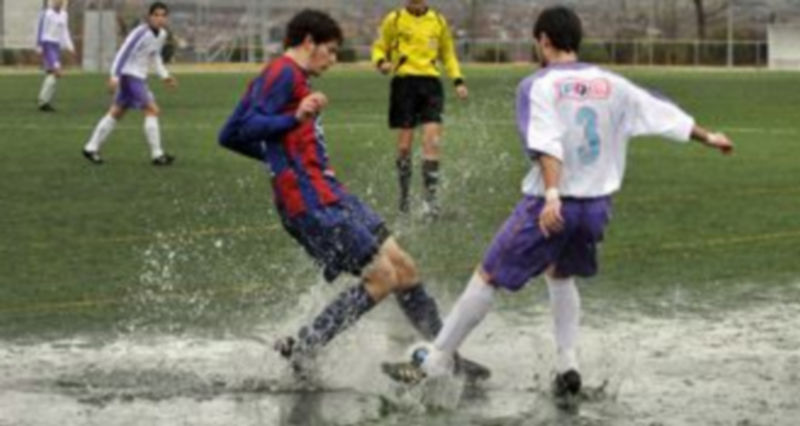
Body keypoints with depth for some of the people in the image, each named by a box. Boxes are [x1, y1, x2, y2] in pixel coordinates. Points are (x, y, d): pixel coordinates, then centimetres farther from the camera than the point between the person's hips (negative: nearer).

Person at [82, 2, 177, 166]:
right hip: (130, 76, -9)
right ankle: (157, 155, -11)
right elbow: (123, 52, -19)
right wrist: (114, 76, -23)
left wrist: (164, 75, 17)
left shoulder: (162, 34, 7)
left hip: (140, 77, 9)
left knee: (116, 113, 13)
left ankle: (91, 148, 21)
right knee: (152, 110, -14)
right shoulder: (141, 33, -20)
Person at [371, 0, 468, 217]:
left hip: (430, 83, 1)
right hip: (404, 82, -1)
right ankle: (404, 195, 17)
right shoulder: (394, 20, 5)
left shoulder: (438, 21, 10)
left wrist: (458, 80, 8)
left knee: (432, 139, -12)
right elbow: (379, 48, 10)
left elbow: (448, 54, 20)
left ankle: (430, 197, -9)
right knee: (404, 144, -1)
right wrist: (381, 62, -13)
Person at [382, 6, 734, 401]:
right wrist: (708, 137, 27)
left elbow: (547, 144, -22)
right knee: (560, 275, 29)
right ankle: (567, 365, 15)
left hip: (550, 206, -5)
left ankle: (435, 363, 9)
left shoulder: (538, 86, -8)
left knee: (487, 277, 5)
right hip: (597, 205, 5)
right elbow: (664, 113, 14)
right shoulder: (611, 84, 8)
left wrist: (552, 196, -33)